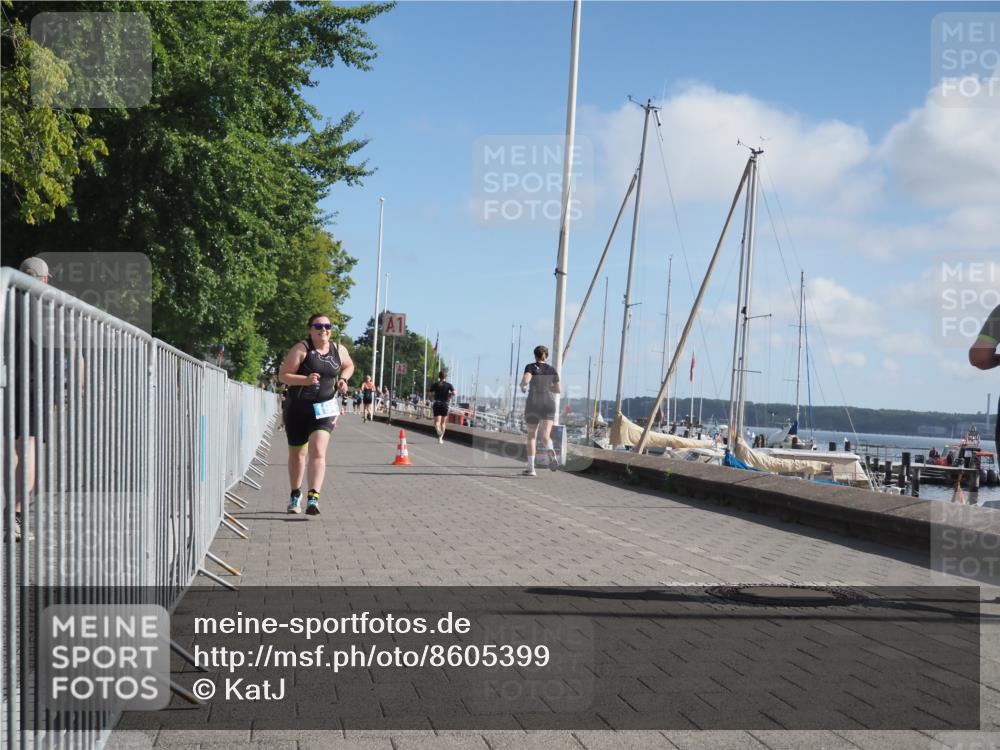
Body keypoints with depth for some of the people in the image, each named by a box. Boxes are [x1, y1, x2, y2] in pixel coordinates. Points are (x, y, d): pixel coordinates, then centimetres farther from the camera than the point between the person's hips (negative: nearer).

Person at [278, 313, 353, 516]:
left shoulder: (339, 351, 4)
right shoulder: (301, 349, -10)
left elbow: (349, 366, 26)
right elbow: (282, 375, -13)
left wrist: (343, 379, 5)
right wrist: (305, 380, -29)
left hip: (323, 409, 1)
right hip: (298, 408, -1)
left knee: (318, 451, -19)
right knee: (296, 453, 14)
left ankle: (313, 499, -27)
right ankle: (295, 495, 36)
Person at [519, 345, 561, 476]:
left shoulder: (531, 367, 0)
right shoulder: (552, 369, 10)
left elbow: (525, 380, -18)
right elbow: (558, 389, 13)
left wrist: (522, 385, 4)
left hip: (533, 404, -1)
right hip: (549, 403, 1)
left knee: (532, 436, 13)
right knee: (545, 436, -9)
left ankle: (531, 468, 11)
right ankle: (551, 453, -43)